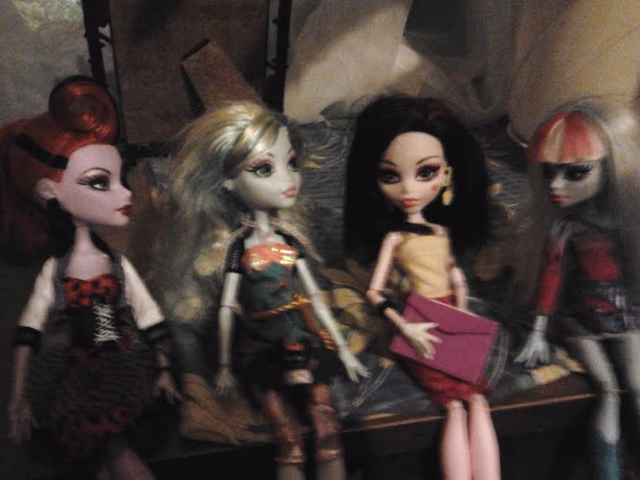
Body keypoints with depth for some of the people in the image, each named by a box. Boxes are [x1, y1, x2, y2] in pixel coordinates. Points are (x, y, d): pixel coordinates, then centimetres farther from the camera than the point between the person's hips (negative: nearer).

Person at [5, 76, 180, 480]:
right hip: (78, 376, -2)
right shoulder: (55, 269, -5)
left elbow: (150, 320, 9)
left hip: (123, 371, 2)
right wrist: (19, 397, 1)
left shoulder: (119, 264, 1)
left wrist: (163, 369, 13)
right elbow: (28, 333, 0)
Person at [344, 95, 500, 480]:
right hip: (422, 326, -5)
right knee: (455, 405, -14)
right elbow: (375, 293, -8)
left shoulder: (443, 231, 8)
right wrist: (406, 328, -14)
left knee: (477, 400, -7)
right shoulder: (395, 237, -5)